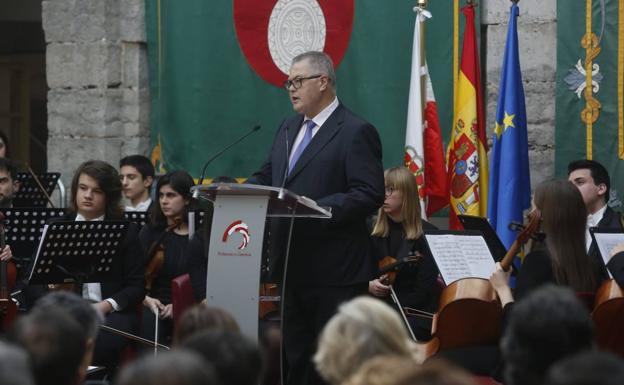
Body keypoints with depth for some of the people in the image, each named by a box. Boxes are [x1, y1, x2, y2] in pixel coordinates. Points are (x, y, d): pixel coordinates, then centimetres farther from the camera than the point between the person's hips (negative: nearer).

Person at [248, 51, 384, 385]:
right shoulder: (288, 130, 17)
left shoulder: (356, 132, -9)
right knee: (295, 356, 12)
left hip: (335, 273, -8)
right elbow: (265, 177, 18)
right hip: (292, 267, 8)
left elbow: (369, 195, -17)